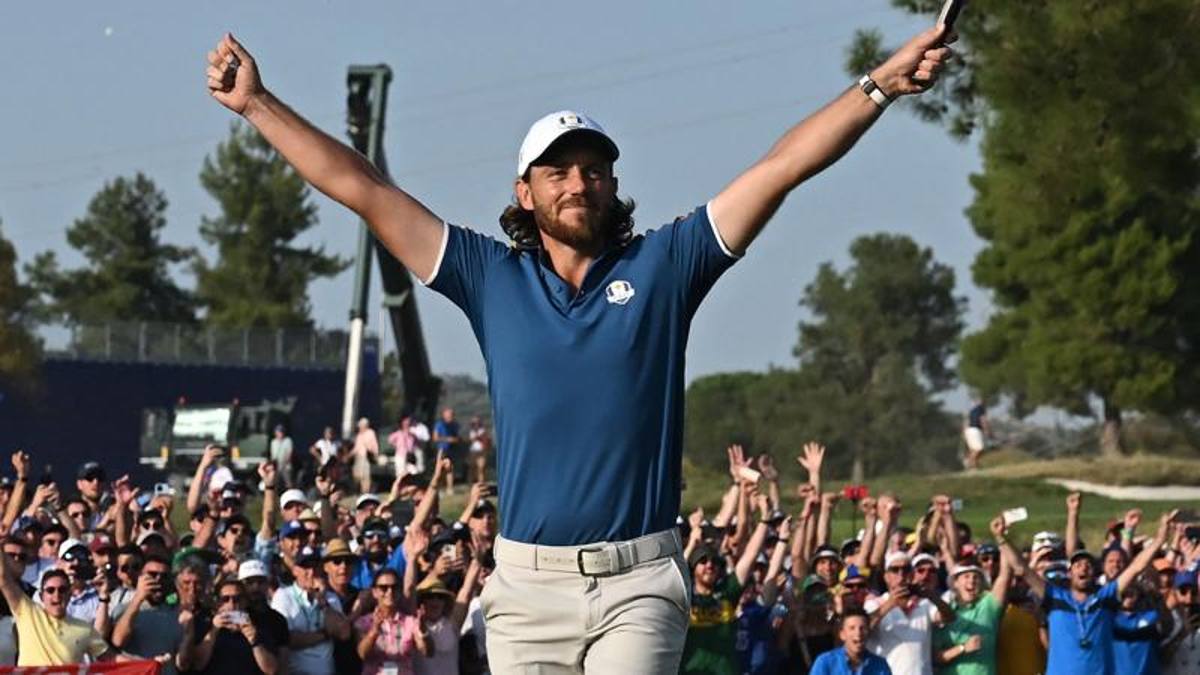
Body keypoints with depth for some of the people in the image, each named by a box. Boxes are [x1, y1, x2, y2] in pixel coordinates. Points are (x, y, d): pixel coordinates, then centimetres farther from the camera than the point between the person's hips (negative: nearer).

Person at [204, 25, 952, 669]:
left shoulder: (662, 267, 6)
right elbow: (363, 189, 9)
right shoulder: (493, 277, 9)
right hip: (528, 581, 2)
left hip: (638, 581, -2)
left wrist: (881, 85, -6)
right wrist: (257, 103, 8)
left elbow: (781, 167, 1)